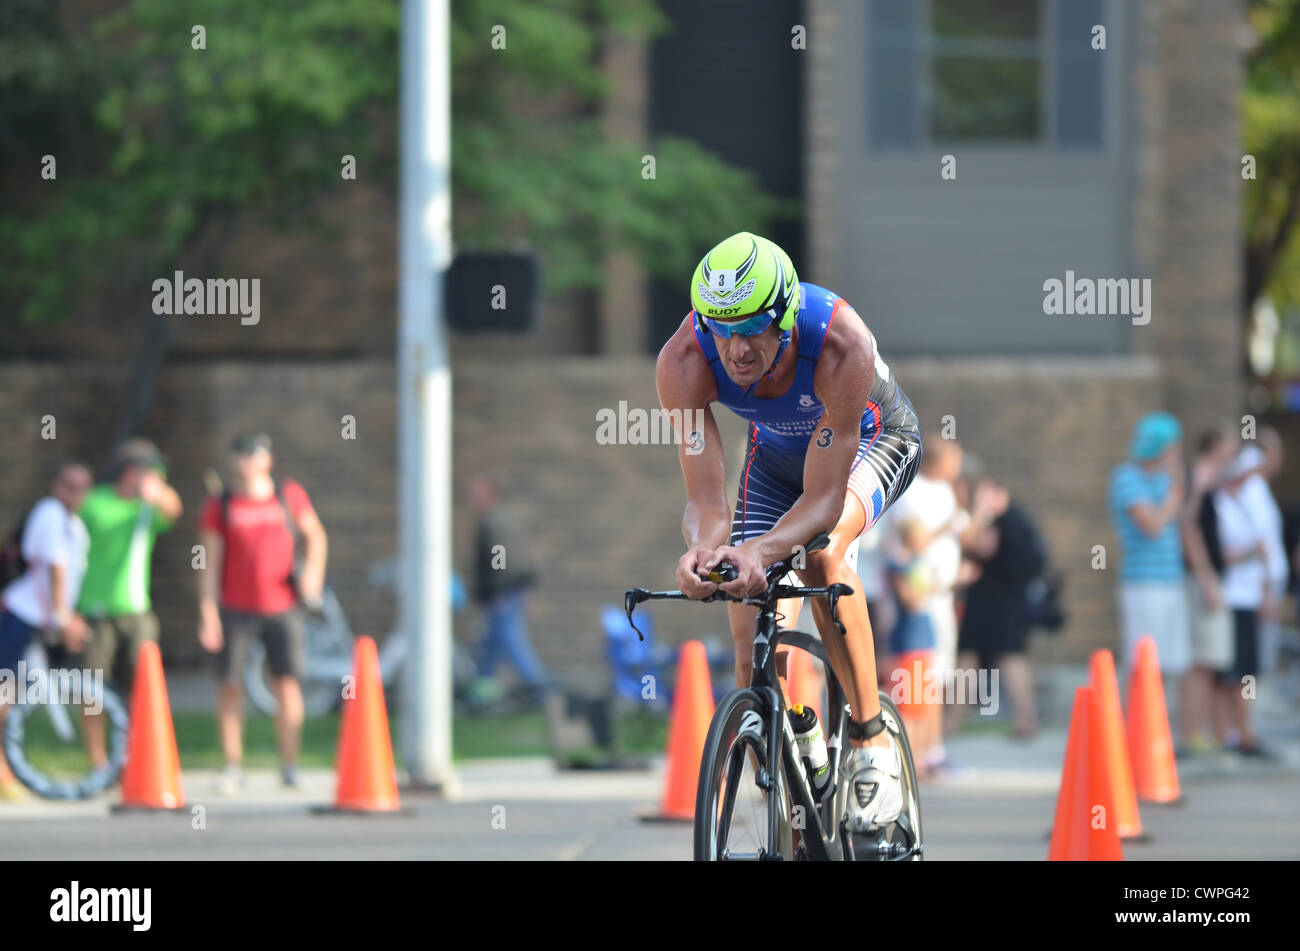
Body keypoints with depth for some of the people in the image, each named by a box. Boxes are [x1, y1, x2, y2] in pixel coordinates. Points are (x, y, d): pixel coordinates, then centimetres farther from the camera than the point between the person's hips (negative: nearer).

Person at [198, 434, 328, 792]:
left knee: (287, 682, -4)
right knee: (231, 685, -2)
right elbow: (210, 561, -1)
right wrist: (207, 611, -8)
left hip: (281, 607, 1)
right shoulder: (220, 506, 0)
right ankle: (233, 767, 6)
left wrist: (312, 571, -1)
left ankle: (289, 766, 4)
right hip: (236, 610, -1)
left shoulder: (289, 496, 4)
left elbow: (315, 534, 17)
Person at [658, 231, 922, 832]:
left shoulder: (841, 345, -43)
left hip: (872, 438, -4)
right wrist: (703, 549, -56)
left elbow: (824, 501, -41)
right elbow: (706, 497, -32)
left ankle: (872, 742, -19)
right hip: (779, 453, 4)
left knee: (822, 553, -34)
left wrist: (759, 551, -60)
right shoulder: (684, 362, -34)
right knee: (751, 646, -7)